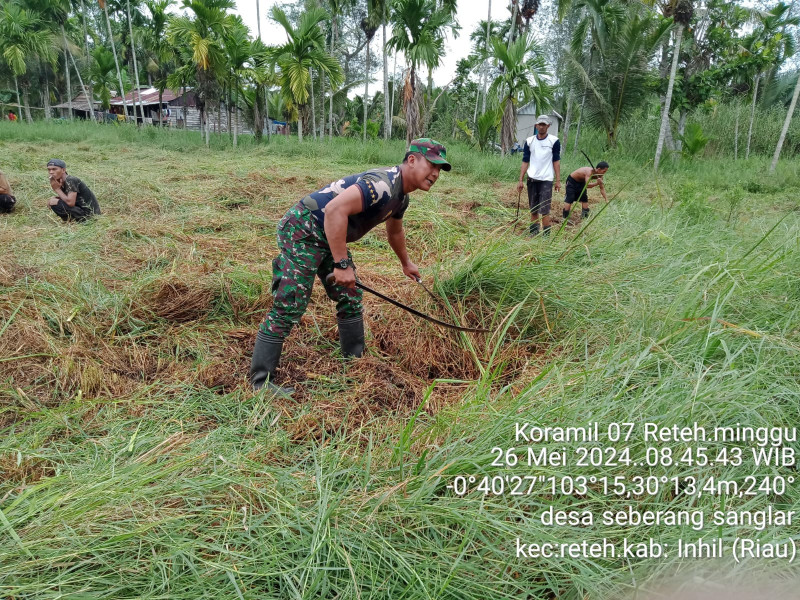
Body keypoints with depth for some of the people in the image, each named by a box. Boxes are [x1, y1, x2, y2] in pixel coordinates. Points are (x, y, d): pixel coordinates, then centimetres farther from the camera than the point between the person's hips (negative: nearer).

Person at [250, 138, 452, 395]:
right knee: (288, 308, -11)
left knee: (350, 299, 13)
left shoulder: (400, 195, 9)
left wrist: (406, 263, 44)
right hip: (302, 231, -10)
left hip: (328, 237, 10)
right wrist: (342, 264, -32)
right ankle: (260, 382, -3)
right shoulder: (383, 183, -24)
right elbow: (335, 209, -35)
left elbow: (394, 231, 30)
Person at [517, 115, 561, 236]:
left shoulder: (554, 141, 1)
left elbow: (556, 161, 2)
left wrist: (558, 181, -3)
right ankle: (533, 234, 18)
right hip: (532, 179, 3)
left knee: (544, 210, -10)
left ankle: (546, 235, -4)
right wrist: (521, 181, 1)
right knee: (533, 210, 9)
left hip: (546, 180, -3)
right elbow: (525, 161, 7)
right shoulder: (529, 141, 8)